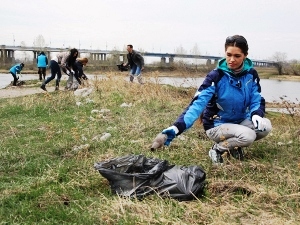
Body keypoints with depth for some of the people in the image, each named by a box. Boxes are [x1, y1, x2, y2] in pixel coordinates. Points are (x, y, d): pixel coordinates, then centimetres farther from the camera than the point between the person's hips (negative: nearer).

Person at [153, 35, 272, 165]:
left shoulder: (251, 74, -5)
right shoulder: (216, 76, -20)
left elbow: (257, 100, -1)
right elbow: (198, 103, -30)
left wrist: (256, 115, -27)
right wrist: (177, 127, -45)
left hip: (240, 121, 5)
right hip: (217, 125, -5)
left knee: (265, 126, -21)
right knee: (248, 136, -31)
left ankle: (234, 146, 4)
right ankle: (217, 149, -3)